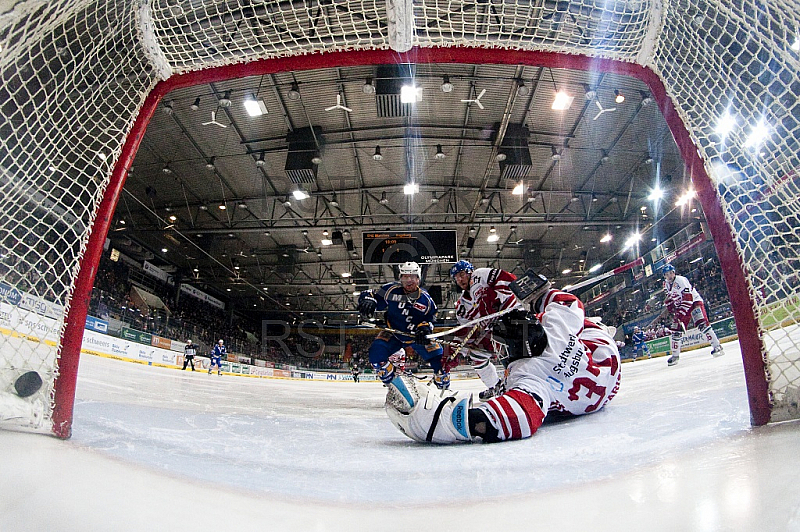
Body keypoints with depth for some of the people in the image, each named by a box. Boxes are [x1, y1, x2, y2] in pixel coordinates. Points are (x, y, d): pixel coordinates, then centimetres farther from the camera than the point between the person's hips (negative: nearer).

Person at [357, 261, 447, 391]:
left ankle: (443, 381, 17)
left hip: (417, 335, 1)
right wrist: (368, 301, -34)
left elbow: (431, 317, 0)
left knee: (436, 353, -11)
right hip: (393, 333, 0)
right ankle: (392, 382, 2)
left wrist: (425, 327, -21)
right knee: (376, 351, -21)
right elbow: (371, 294, -10)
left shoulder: (425, 299, -11)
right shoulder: (392, 290, -16)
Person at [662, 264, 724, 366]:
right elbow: (668, 299, 20)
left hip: (694, 302, -6)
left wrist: (681, 312, -29)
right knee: (675, 331, -1)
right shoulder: (666, 284, 5)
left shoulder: (681, 280, -19)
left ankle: (717, 346, -18)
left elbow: (688, 297, -25)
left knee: (702, 324, -25)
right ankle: (675, 355, 6)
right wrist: (668, 309, 6)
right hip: (680, 308, 6)